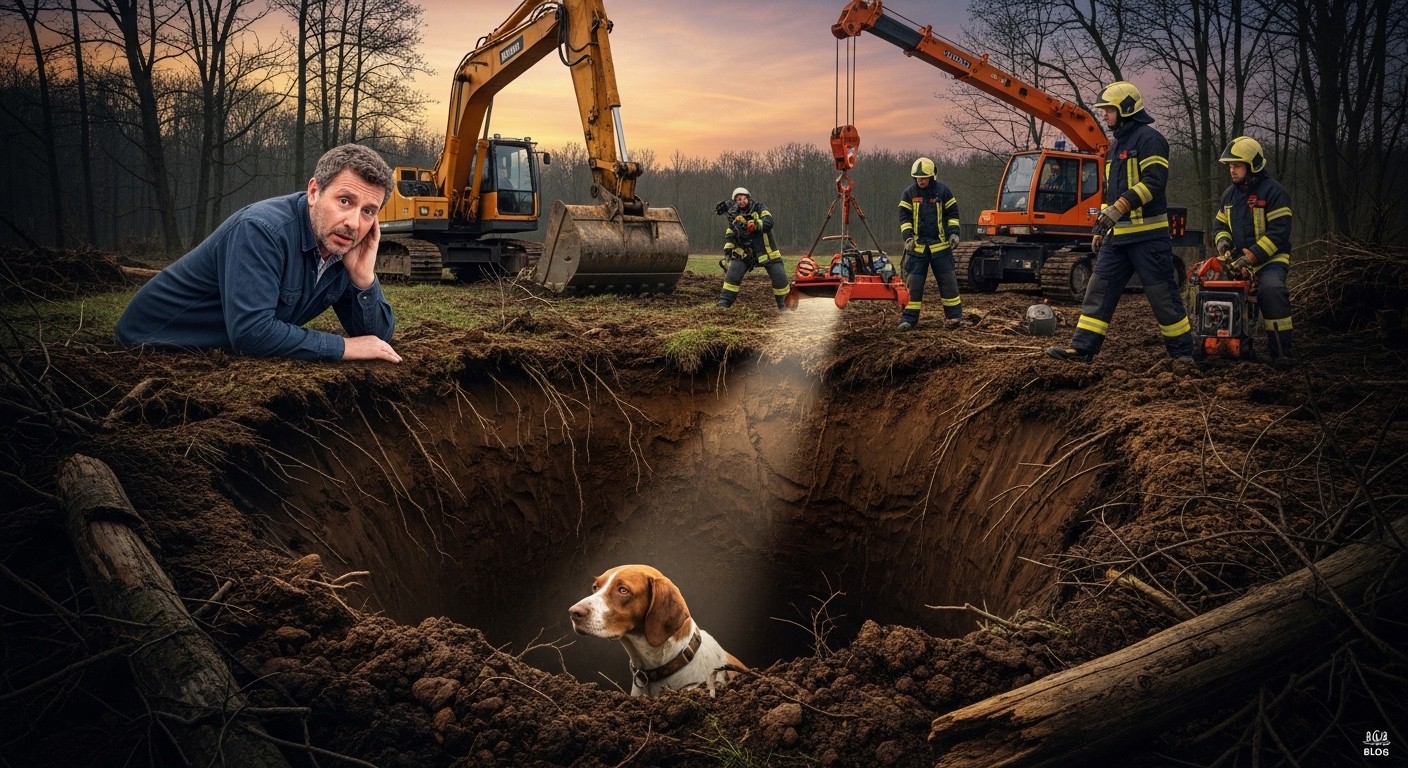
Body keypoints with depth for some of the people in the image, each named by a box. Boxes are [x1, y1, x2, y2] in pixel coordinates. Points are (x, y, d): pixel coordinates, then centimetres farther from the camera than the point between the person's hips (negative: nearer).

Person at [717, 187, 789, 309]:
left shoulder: (759, 208, -8)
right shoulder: (734, 216, 2)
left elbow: (768, 222, -25)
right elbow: (729, 236, 8)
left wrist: (755, 225, -39)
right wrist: (727, 253, -2)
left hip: (766, 251, -2)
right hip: (744, 252, 2)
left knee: (780, 277, -3)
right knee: (732, 274, -14)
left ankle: (783, 303, 18)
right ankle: (724, 302, -8)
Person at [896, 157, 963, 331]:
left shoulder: (942, 191, 0)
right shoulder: (909, 193, 2)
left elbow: (952, 213, 5)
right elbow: (904, 217, 1)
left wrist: (953, 233, -6)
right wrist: (907, 237, -11)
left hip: (940, 245, 0)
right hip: (917, 245, 1)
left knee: (948, 280, 2)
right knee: (913, 283, 0)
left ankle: (954, 316, 10)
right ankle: (909, 318, 4)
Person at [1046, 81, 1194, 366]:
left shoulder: (1148, 139, -9)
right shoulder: (1116, 144, 19)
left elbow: (1154, 182, -21)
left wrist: (1120, 207, -27)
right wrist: (1100, 228, 21)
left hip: (1147, 234, -9)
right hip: (1117, 235, 9)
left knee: (1162, 294, -2)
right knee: (1099, 288, 3)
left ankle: (1182, 352, 8)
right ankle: (1082, 348, 3)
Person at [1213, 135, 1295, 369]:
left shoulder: (1274, 191, -9)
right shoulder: (1229, 194, 13)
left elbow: (1278, 232, -16)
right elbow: (1221, 226, 21)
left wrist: (1251, 256, -23)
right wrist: (1223, 242, -4)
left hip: (1270, 260, -7)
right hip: (1238, 260, 7)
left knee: (1271, 289, -35)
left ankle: (1281, 351, -29)